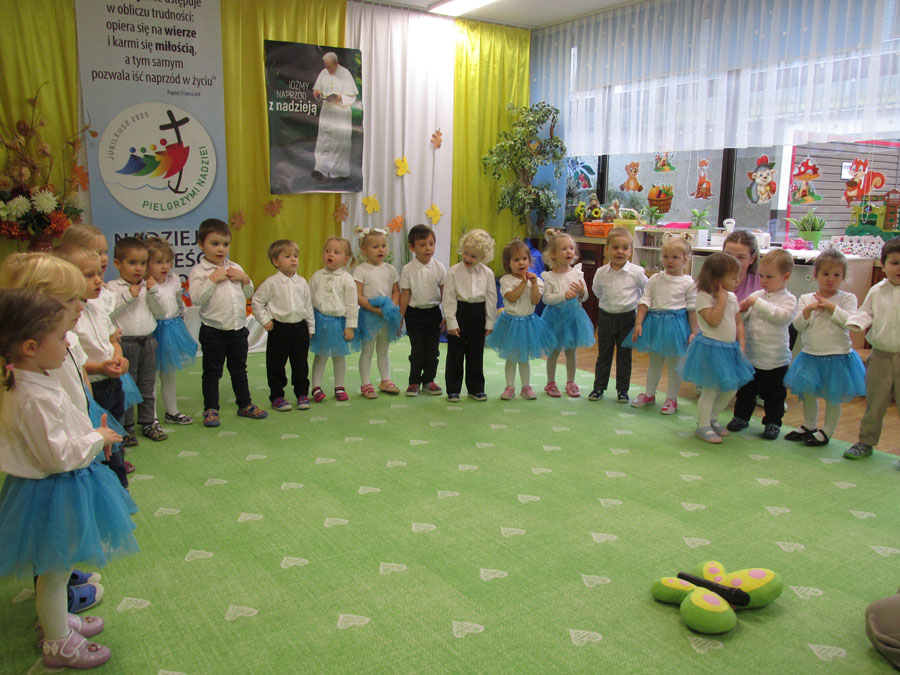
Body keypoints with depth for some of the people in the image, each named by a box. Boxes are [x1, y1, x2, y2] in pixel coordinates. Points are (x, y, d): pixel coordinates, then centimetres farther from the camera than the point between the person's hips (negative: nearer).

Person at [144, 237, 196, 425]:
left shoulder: (174, 280, 3)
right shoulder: (144, 285, -16)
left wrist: (179, 319, 24)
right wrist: (152, 290, -36)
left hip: (173, 329, 6)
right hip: (155, 331, -6)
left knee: (169, 374, 18)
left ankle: (172, 411, 31)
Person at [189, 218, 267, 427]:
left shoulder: (235, 268, 9)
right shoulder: (198, 271, -8)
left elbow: (248, 294, 11)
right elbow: (196, 298, -19)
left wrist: (244, 279, -6)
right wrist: (213, 279, -23)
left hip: (238, 329, 5)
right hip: (213, 330, -5)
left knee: (239, 369, 17)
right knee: (212, 372, 6)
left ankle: (245, 405, 29)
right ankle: (210, 409, 16)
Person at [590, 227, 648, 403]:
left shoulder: (636, 272, -11)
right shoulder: (601, 273, -6)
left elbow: (647, 291, 4)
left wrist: (636, 305, 7)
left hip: (627, 317, -1)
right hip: (606, 317, 1)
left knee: (624, 355, 8)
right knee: (603, 354, 10)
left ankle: (622, 390, 20)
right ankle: (599, 387, 21)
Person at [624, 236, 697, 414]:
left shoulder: (688, 283, -5)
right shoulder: (655, 279, 2)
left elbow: (693, 309, -3)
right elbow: (645, 302, 1)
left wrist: (694, 332, -6)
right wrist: (638, 323, -7)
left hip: (676, 324, -3)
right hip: (654, 322, 3)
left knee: (674, 364, 6)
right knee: (654, 361, 17)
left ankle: (672, 398, 20)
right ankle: (649, 394, 31)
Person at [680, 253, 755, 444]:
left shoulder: (732, 297, 7)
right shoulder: (703, 297, -15)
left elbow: (739, 323, 13)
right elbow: (714, 321, -26)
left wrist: (741, 343, 3)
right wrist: (722, 298, -21)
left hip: (730, 349, 8)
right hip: (711, 348, -8)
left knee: (730, 389, 15)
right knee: (711, 390, -1)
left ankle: (712, 419, 33)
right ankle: (703, 426, 14)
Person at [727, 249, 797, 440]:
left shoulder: (788, 299, -8)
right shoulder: (756, 295, 4)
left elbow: (782, 316, -27)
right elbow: (743, 320, 10)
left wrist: (758, 303, -25)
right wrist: (742, 311, -13)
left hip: (775, 360, -4)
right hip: (750, 356, 4)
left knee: (773, 394, 10)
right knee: (745, 390, 16)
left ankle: (773, 423, 25)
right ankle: (741, 417, 31)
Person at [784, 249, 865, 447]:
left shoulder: (847, 298, -4)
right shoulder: (806, 299, 4)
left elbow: (850, 321, -17)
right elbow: (798, 325, -3)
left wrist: (831, 307, -19)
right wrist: (808, 309, -18)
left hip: (837, 356, -4)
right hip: (810, 356, 4)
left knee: (833, 397, 5)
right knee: (807, 393, 15)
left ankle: (826, 432, 21)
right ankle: (809, 426, 35)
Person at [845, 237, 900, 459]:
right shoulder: (876, 291, 4)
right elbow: (866, 313, 10)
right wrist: (857, 322, -11)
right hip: (880, 356, 3)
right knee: (874, 402, 12)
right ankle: (866, 442, 25)